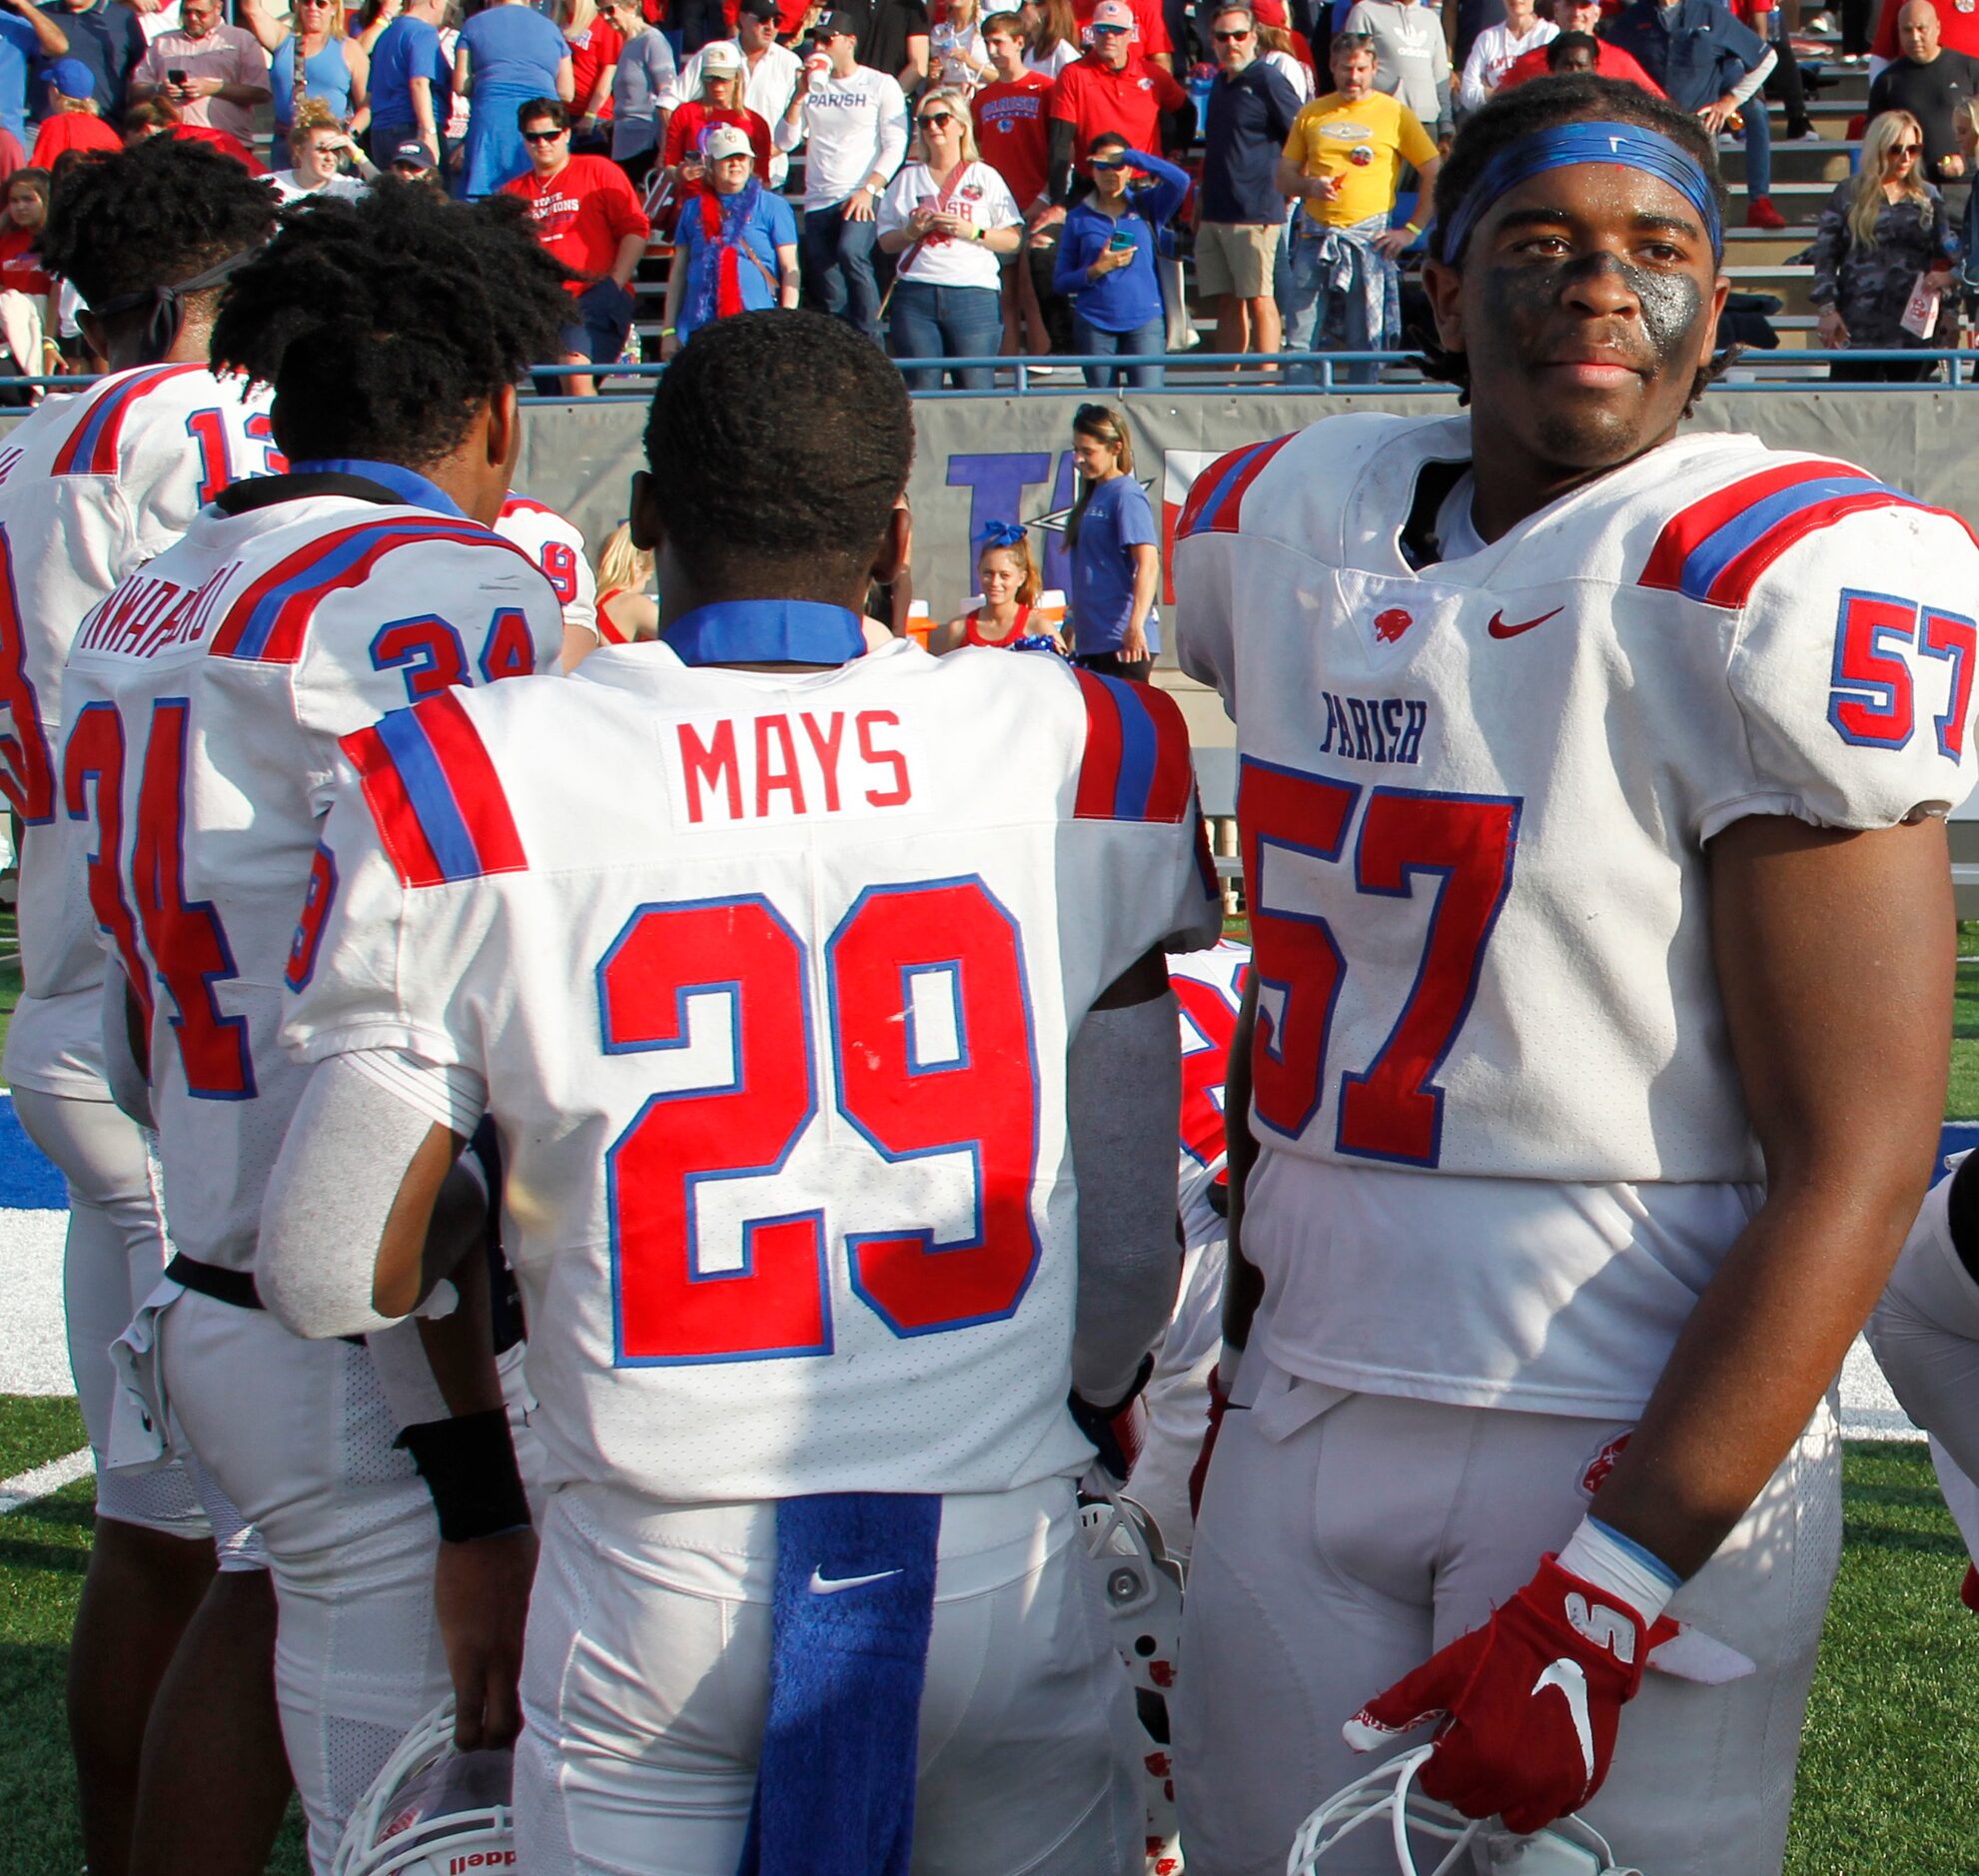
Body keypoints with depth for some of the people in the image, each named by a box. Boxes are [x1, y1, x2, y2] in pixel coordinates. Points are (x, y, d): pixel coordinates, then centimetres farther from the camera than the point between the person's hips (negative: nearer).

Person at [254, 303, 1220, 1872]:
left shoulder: (478, 792, -7)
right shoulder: (1073, 752, -2)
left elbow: (333, 1274, -4)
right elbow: (1127, 1238, 5)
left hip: (656, 1580, -1)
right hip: (1000, 1564, 1)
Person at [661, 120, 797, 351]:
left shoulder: (772, 206, 8)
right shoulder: (693, 209, 17)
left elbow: (790, 270, 5)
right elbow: (679, 272, 18)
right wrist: (669, 330, 13)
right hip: (700, 327, 3)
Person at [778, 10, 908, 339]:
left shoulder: (882, 85, 3)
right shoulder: (811, 87, 14)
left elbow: (895, 145, -4)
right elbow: (785, 141, 7)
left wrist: (868, 190, -16)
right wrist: (801, 95, -4)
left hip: (863, 197, -5)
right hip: (818, 201, 5)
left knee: (850, 252, -31)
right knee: (830, 299, 2)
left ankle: (870, 344, -24)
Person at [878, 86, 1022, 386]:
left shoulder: (985, 177, 10)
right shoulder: (907, 178, 16)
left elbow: (1013, 240, 4)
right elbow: (886, 242, 15)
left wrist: (971, 231, -10)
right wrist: (912, 231, -5)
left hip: (974, 296, -2)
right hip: (916, 294, 2)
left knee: (976, 393, -7)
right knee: (920, 393, -3)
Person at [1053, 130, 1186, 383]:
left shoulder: (1147, 206, 10)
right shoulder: (1079, 218, 10)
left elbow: (1180, 180, -11)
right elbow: (1060, 281, 8)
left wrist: (1128, 156, -10)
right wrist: (1097, 270, -10)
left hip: (1145, 318, -1)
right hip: (1095, 324, 1)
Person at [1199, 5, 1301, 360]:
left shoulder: (1267, 80, -8)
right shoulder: (1219, 82, 16)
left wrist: (1284, 188, -6)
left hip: (1254, 214, -8)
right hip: (1214, 214, 8)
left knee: (1258, 300, -7)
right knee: (1226, 302, 10)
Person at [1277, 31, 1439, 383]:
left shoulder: (1395, 114, 4)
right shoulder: (1311, 114, 12)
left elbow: (1436, 175, 3)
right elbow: (1284, 176, 14)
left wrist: (1411, 230, -3)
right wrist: (1310, 186, -8)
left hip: (1370, 241, -2)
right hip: (1315, 238, 2)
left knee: (1365, 343, 0)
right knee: (1300, 341, -2)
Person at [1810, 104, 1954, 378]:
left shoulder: (1928, 198, 12)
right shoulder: (1848, 195, 5)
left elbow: (1945, 256, 15)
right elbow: (1825, 255, 2)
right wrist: (1827, 309, -6)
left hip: (1914, 328, 2)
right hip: (1858, 328, -2)